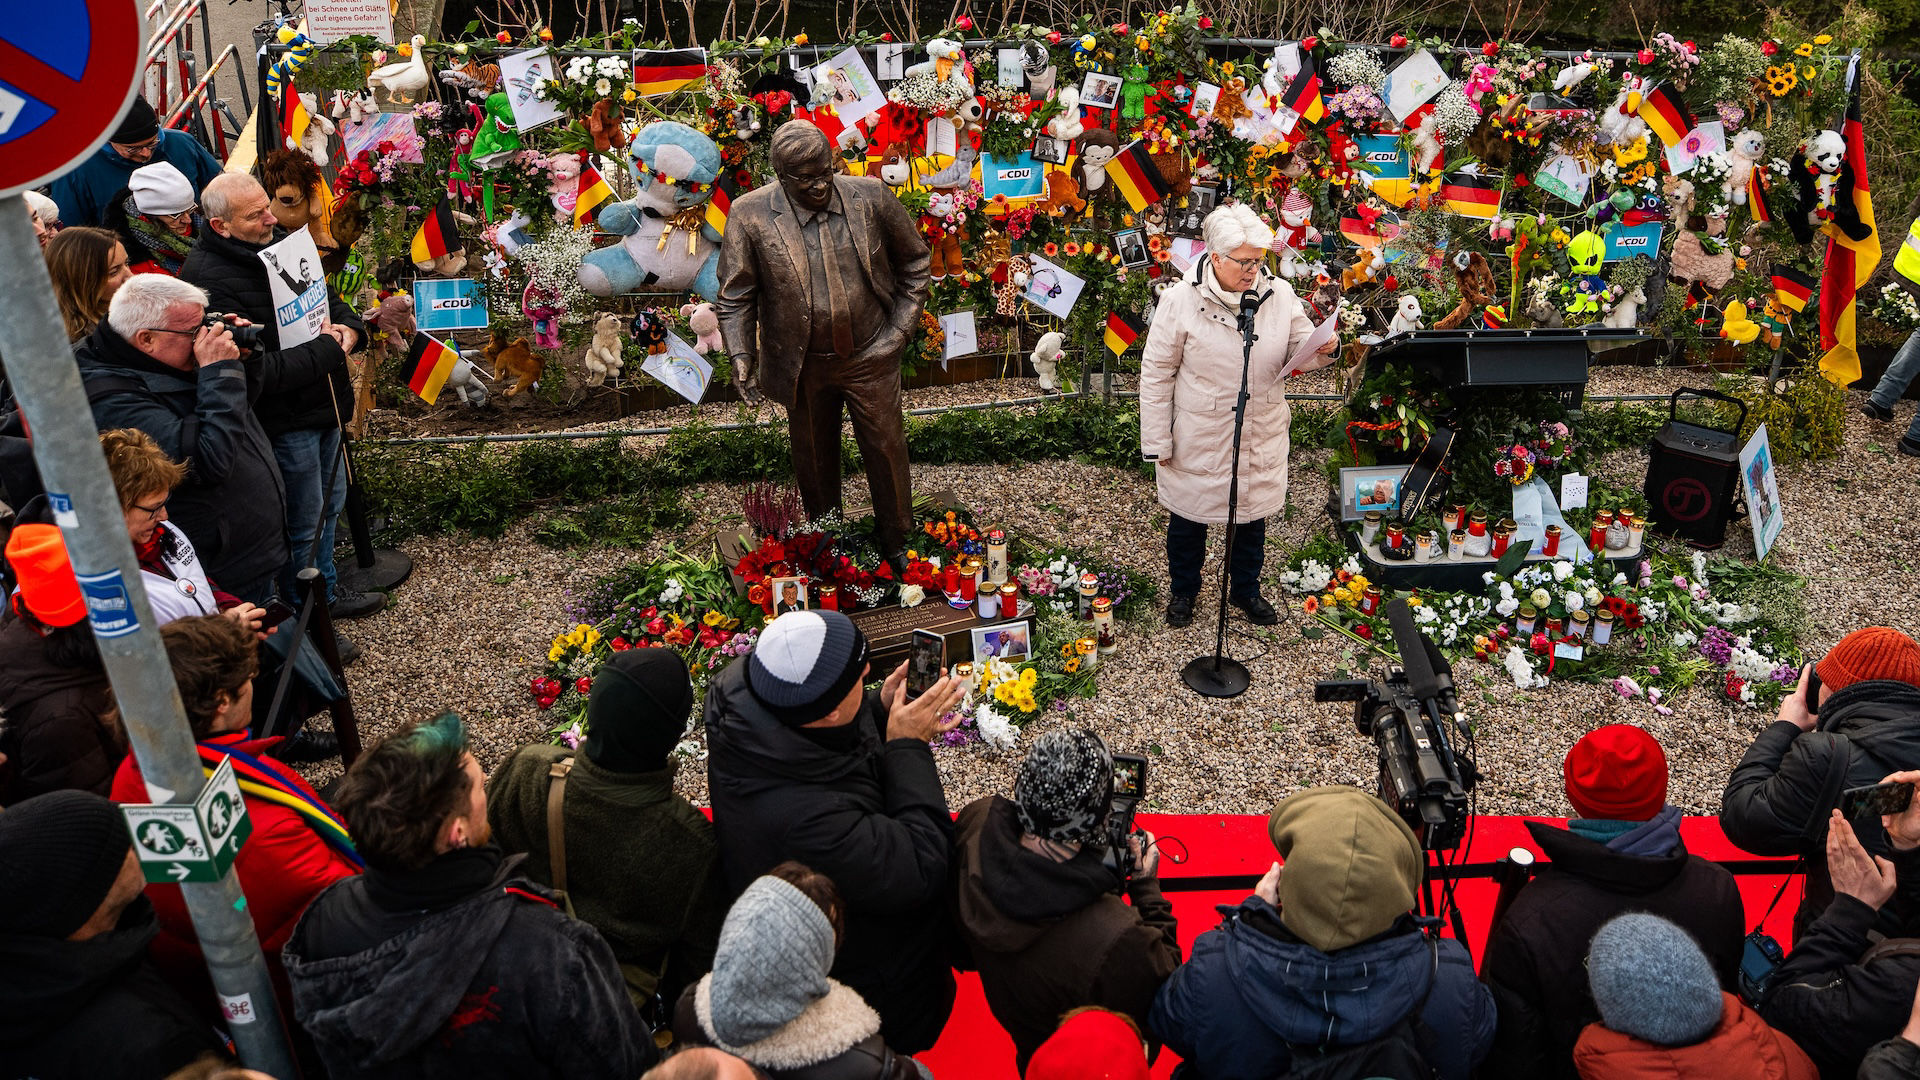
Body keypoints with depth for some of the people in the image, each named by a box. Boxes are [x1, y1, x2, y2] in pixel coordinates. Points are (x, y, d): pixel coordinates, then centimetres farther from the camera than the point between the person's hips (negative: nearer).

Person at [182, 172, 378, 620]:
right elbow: (257, 371, -30)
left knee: (330, 503, 24)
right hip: (283, 420, -9)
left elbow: (330, 298, 16)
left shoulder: (277, 246, 4)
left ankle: (326, 589, 43)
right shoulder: (210, 281, -24)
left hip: (321, 404, 9)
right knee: (304, 523, 6)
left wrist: (348, 328, -7)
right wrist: (328, 350, -20)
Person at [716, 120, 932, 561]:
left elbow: (914, 260, 2)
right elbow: (735, 296, -7)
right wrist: (741, 357, -19)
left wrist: (902, 326, -3)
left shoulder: (870, 196, -12)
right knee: (814, 459, 18)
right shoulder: (750, 215, -15)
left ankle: (896, 541, 37)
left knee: (887, 449, 13)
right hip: (803, 366, 0)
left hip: (871, 357, 0)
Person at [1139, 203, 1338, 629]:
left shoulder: (1280, 295, -6)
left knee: (1253, 515, 20)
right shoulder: (1181, 299, -15)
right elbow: (1156, 373, -9)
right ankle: (1183, 590, 43)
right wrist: (1158, 441, -9)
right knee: (1188, 517, 17)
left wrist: (1323, 350, -21)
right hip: (1198, 439, -3)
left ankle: (1246, 589, 45)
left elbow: (1300, 354, 5)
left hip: (1261, 436, 3)